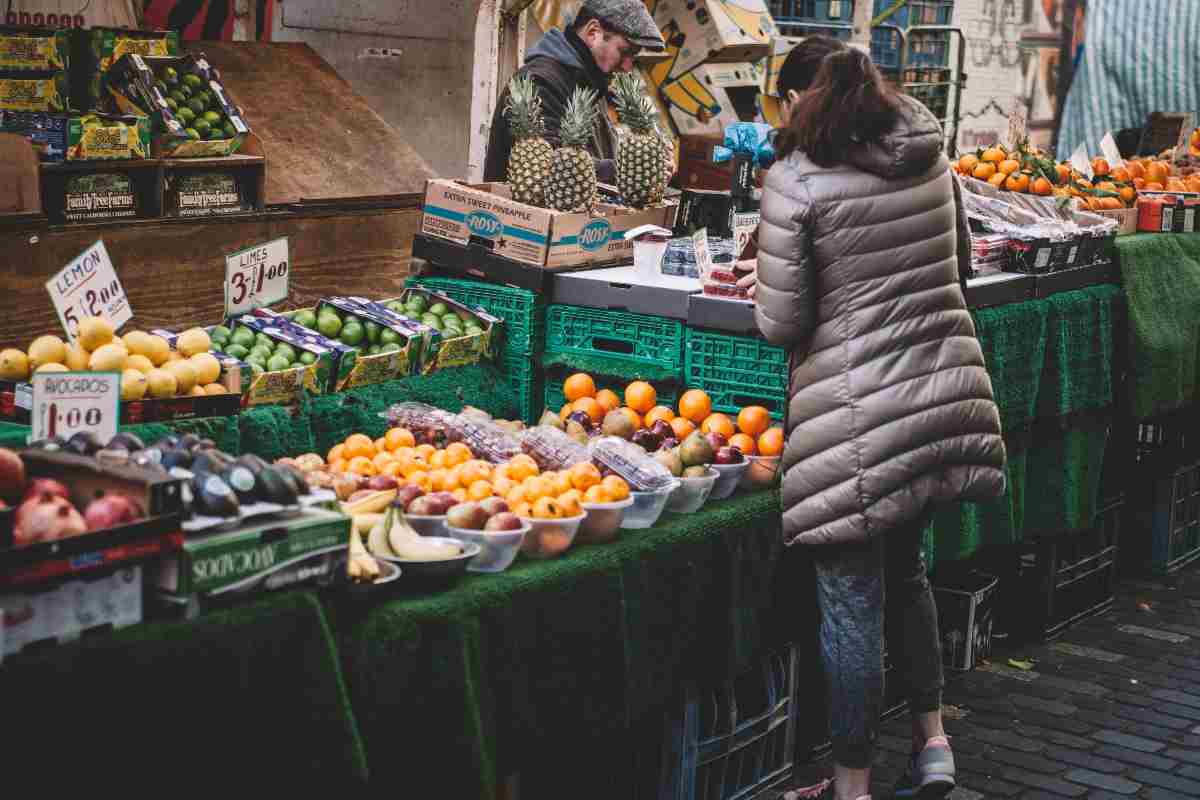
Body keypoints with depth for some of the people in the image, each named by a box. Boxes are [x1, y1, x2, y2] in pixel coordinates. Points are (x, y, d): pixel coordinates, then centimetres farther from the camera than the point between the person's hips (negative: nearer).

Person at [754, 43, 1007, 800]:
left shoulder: (796, 181, -11)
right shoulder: (931, 155, 7)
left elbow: (781, 325, -10)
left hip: (858, 415, -6)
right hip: (947, 392, 6)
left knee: (853, 601, 5)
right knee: (905, 567, 25)